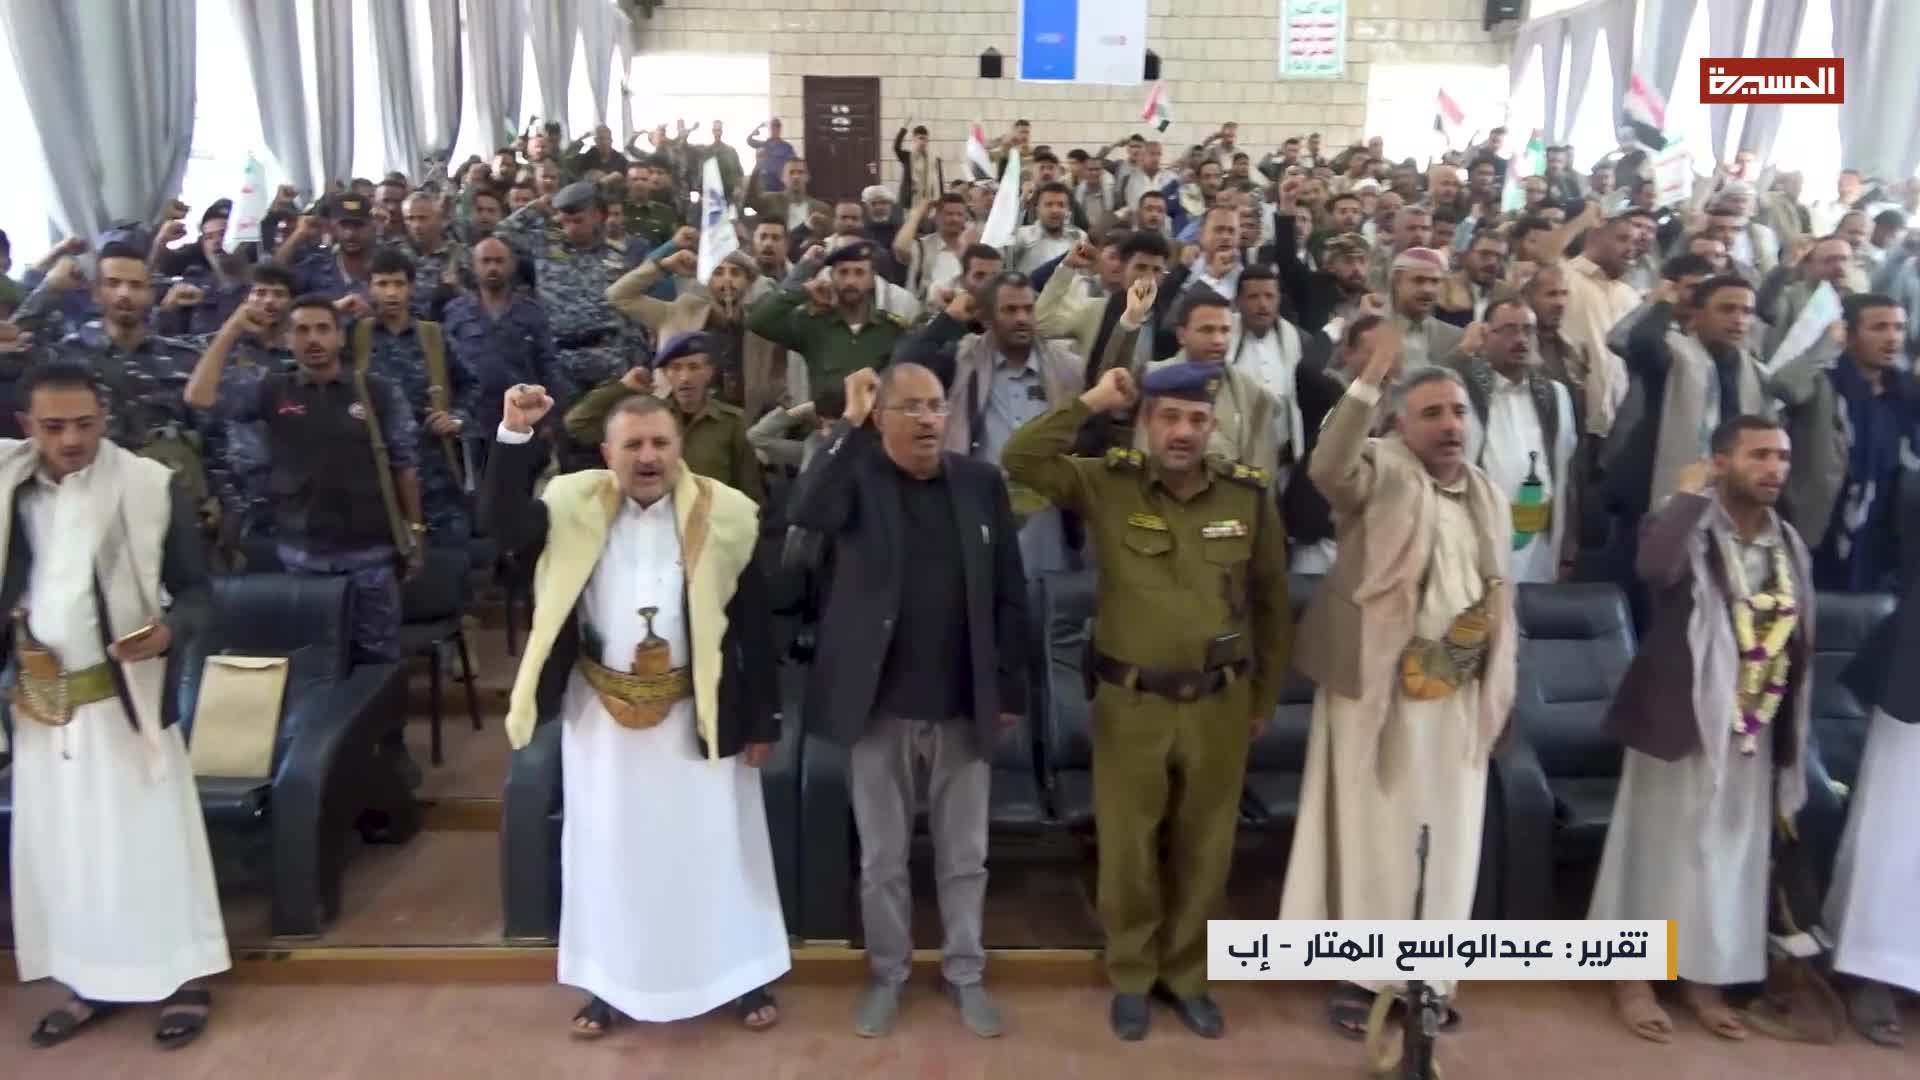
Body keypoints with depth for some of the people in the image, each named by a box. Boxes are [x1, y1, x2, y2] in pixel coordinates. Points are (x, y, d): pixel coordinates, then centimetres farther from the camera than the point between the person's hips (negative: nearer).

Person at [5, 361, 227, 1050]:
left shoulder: (150, 486, -9)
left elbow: (196, 586, -5)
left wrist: (170, 628, -23)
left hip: (125, 695, -4)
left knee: (149, 834, 4)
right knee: (60, 843, 13)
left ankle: (184, 978, 16)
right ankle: (91, 982, 27)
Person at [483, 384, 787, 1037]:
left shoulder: (722, 515, -8)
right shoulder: (577, 507, -2)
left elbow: (753, 622, -5)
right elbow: (501, 523, -16)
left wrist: (762, 721, -4)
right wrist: (514, 436, -28)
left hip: (697, 711, -1)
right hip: (601, 713, 2)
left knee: (716, 843, 10)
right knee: (607, 846, 14)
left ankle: (743, 977, 27)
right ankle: (610, 982, 30)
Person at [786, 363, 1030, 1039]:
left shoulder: (982, 483, 1)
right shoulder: (856, 477, -5)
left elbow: (1009, 593, 4)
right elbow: (804, 513, -28)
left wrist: (1010, 688, 2)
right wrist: (849, 424, -24)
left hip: (963, 706, 2)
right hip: (880, 703, -1)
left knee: (964, 856, 14)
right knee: (881, 857, 13)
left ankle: (964, 973, 32)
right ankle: (888, 973, 32)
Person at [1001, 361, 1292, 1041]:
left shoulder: (1250, 495, -2)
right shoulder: (1107, 484, -5)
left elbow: (1271, 603, 7)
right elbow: (1019, 460, -15)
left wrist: (1266, 698, 11)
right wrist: (1091, 402, -16)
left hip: (1219, 705, 1)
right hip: (1130, 703, -1)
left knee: (1204, 850, 14)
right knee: (1127, 848, 10)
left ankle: (1186, 974, 34)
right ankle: (1131, 976, 31)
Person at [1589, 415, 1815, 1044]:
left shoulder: (1790, 545, 7)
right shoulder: (1690, 528, -10)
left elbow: (1798, 649, 11)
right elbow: (1656, 567, -36)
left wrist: (1792, 742, 10)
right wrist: (1690, 492, -24)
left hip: (1752, 733, 6)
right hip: (1682, 720, -6)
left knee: (1730, 855, 12)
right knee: (1661, 846, 3)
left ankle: (1703, 980, 26)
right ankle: (1632, 977, 15)